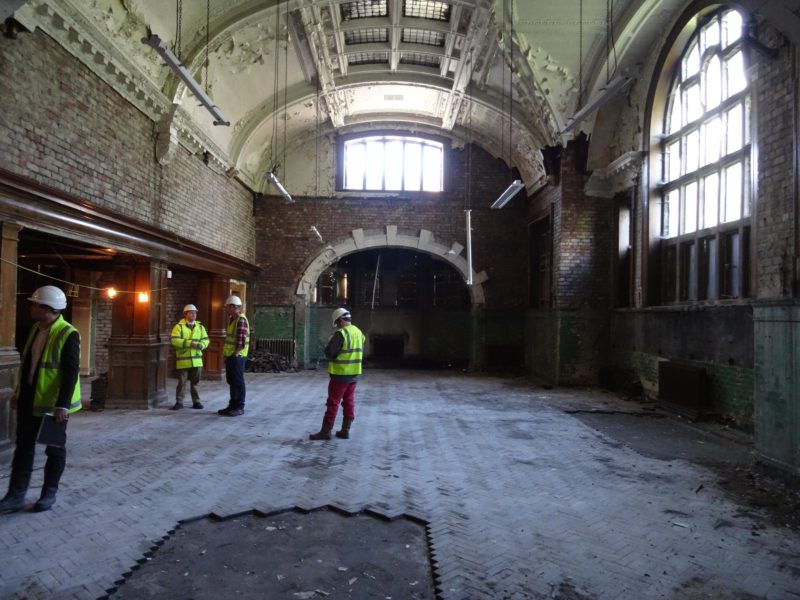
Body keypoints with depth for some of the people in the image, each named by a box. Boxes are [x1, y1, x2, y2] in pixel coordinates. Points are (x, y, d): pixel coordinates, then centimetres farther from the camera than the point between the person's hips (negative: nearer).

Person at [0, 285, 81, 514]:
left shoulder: (68, 335, -18)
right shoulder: (36, 328, 7)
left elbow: (71, 373, -21)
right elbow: (27, 363, 17)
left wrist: (62, 405, -24)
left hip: (53, 403, -7)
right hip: (29, 400, 7)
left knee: (54, 449, 8)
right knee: (23, 447, 11)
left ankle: (49, 494, 22)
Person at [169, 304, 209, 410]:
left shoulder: (200, 326, 11)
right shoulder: (179, 326, -4)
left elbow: (206, 339, 7)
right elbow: (174, 340, -16)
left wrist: (201, 344, -17)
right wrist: (189, 343, -23)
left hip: (197, 359, 4)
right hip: (183, 359, -4)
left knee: (195, 382, 10)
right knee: (182, 382, 2)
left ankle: (196, 401, 19)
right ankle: (179, 402, 11)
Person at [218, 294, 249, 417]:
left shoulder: (241, 320, -16)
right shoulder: (232, 319, 15)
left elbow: (242, 342, -21)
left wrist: (235, 354, -17)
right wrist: (226, 353, 14)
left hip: (237, 357, -10)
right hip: (230, 356, 10)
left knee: (238, 382, -2)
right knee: (231, 381, 15)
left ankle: (239, 408, 6)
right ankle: (232, 405, 25)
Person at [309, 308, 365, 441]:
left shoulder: (340, 333, -17)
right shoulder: (359, 332, 8)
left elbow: (329, 352, -19)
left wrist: (330, 342, 0)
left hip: (341, 374, -7)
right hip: (354, 374, 7)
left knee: (333, 403, -1)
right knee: (349, 402, 11)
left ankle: (325, 431, 5)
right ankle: (345, 430, 16)